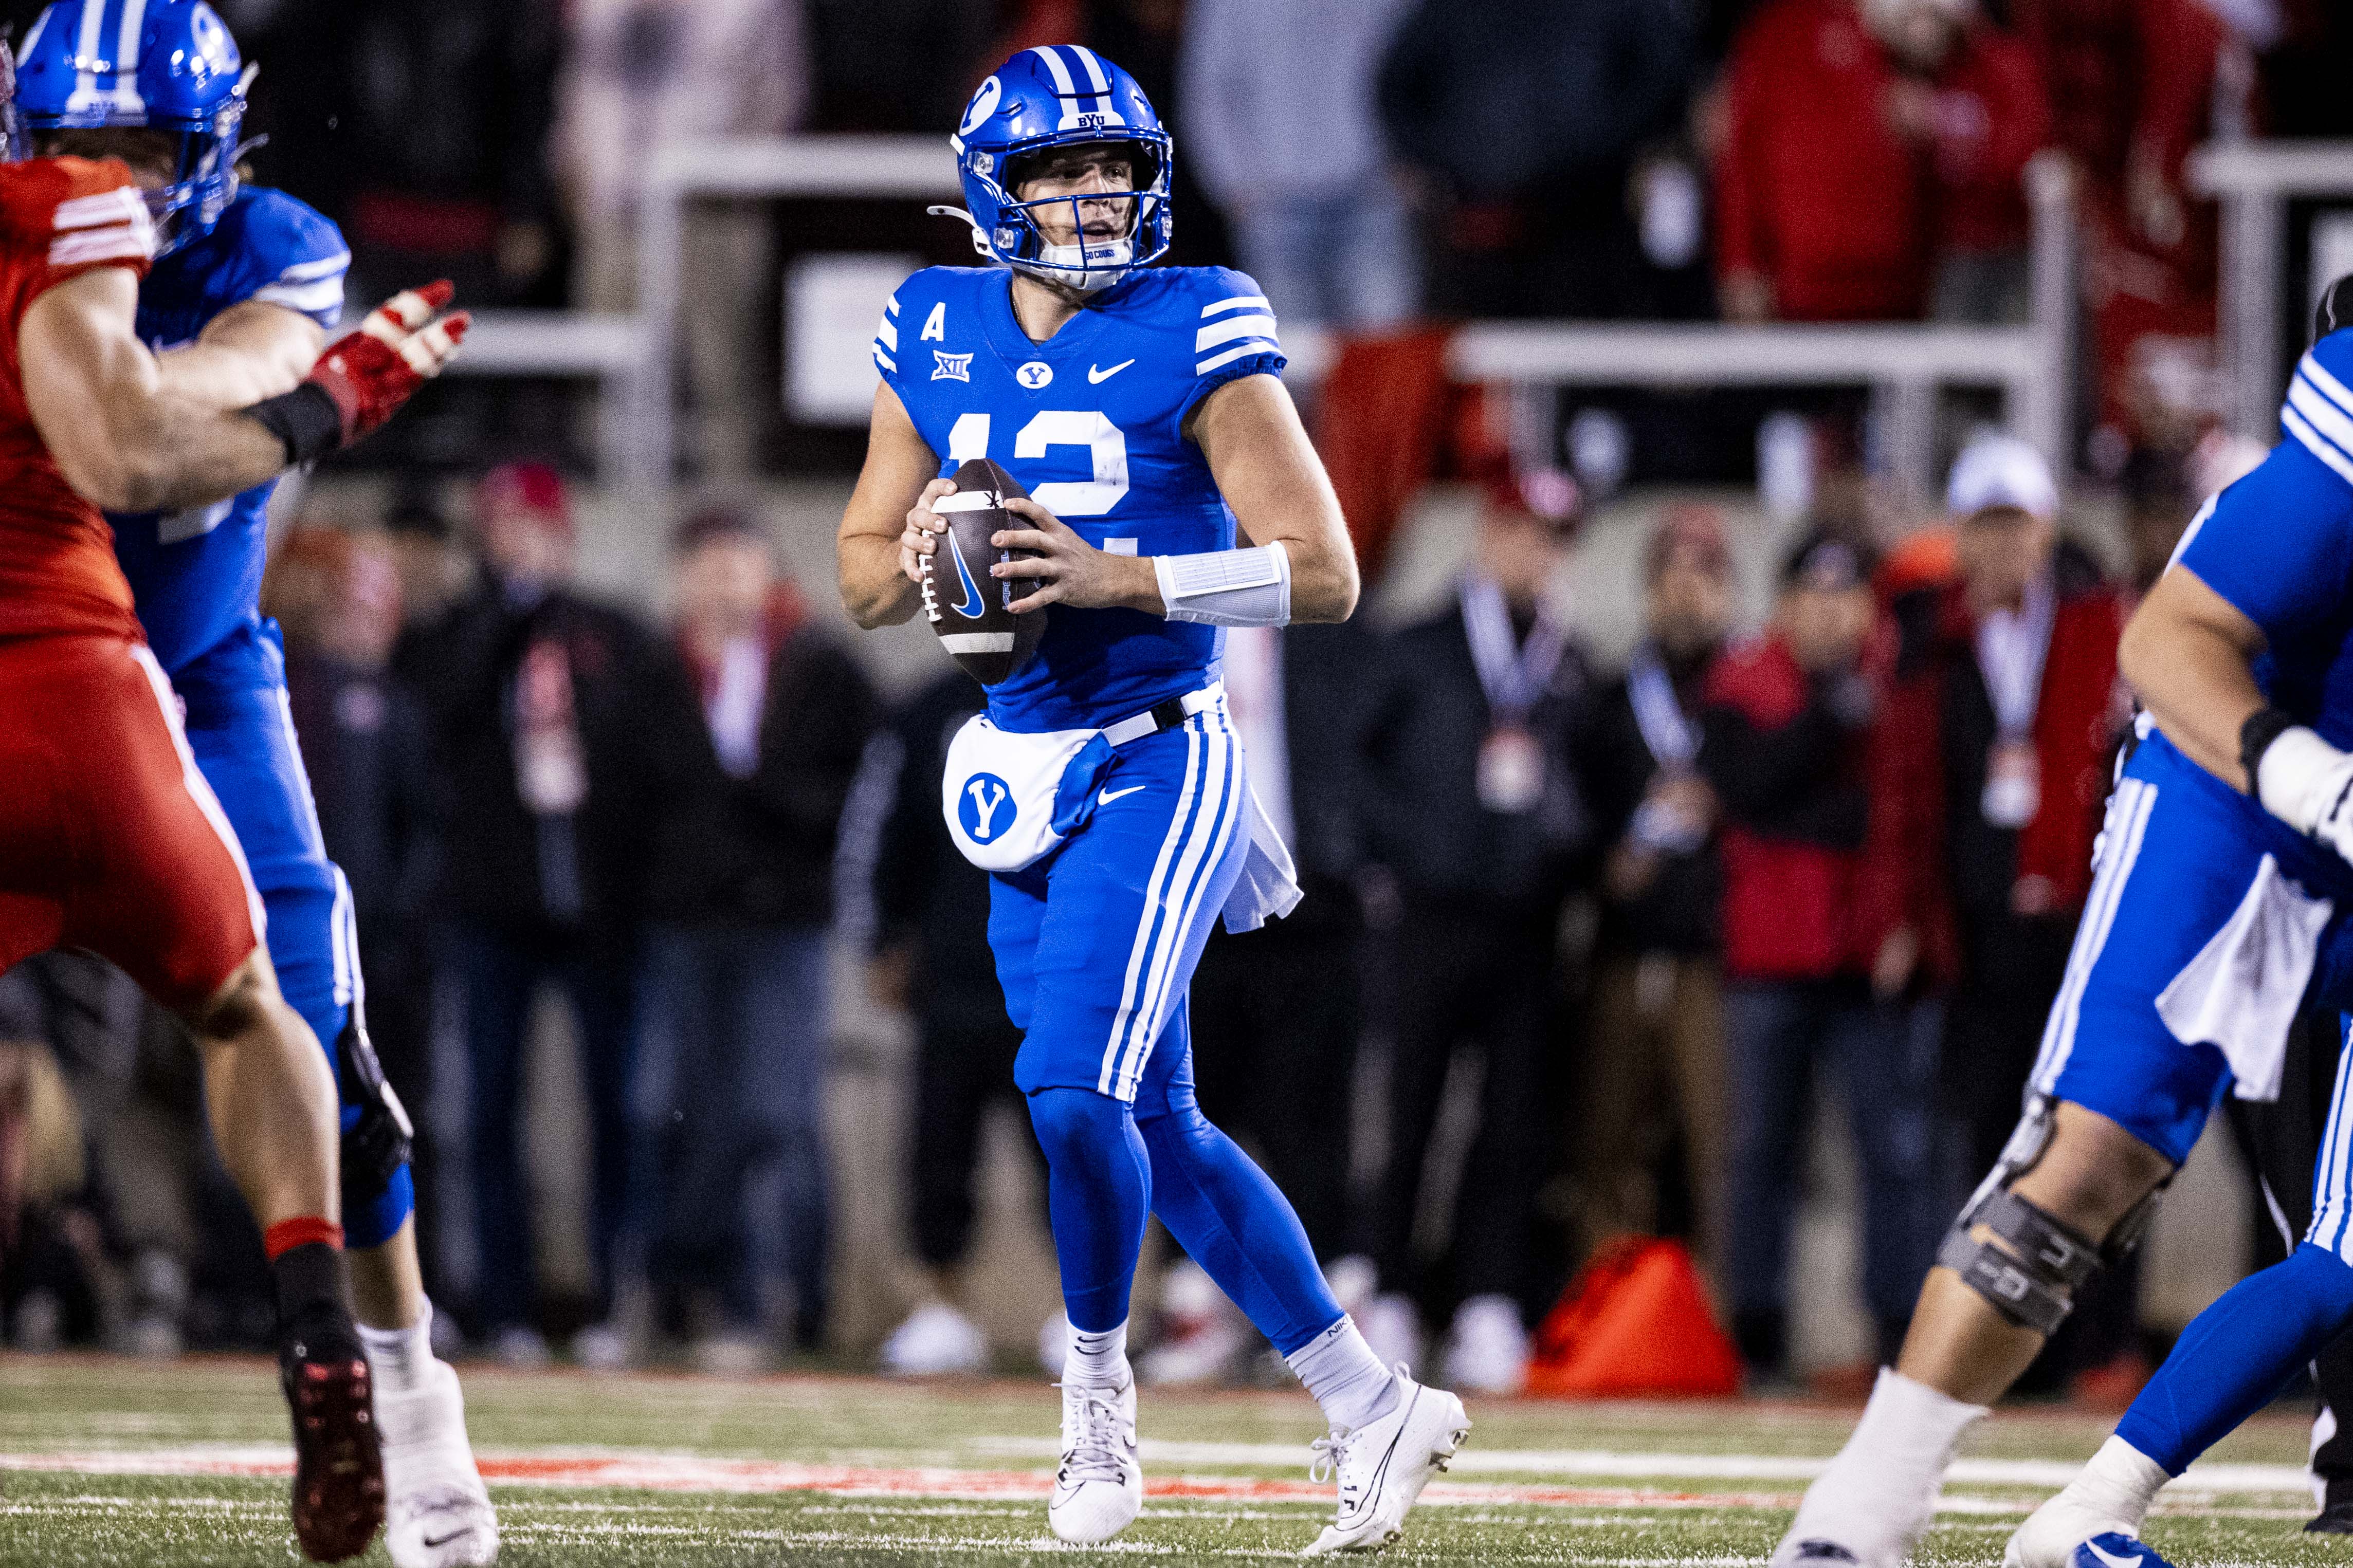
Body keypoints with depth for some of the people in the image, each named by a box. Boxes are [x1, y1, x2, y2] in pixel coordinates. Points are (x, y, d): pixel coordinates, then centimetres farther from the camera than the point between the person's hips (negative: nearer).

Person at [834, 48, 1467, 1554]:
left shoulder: (1197, 335, -8)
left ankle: (1098, 1378, 7)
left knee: (1074, 1092, -17)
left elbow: (1322, 574, -12)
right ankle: (1371, 1406, 19)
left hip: (1154, 765, -6)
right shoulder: (934, 338, 7)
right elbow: (864, 573, 16)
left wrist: (1118, 579, -21)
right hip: (1022, 775, 6)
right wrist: (920, 560, -7)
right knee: (1159, 1129, 8)